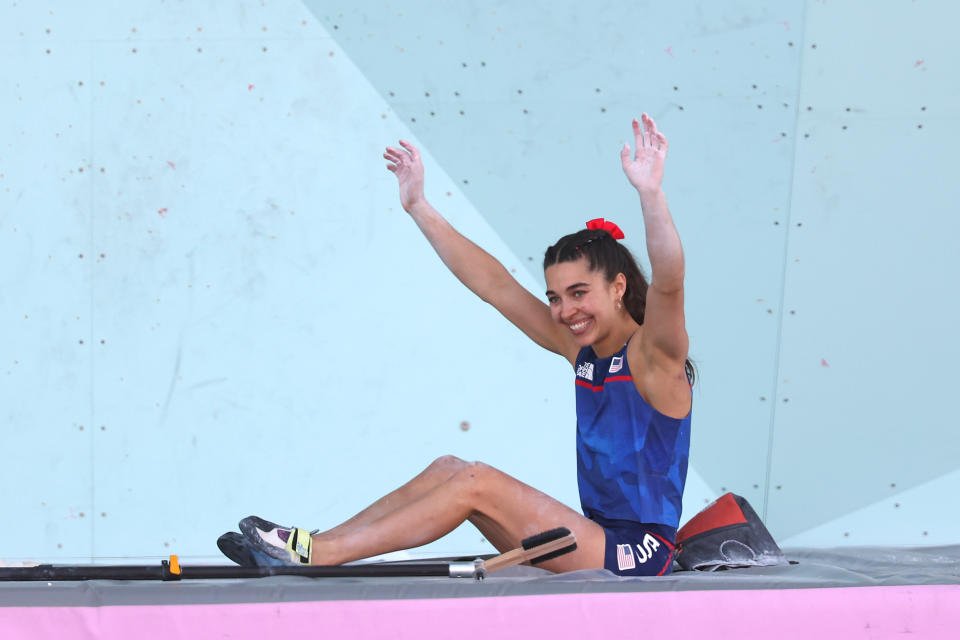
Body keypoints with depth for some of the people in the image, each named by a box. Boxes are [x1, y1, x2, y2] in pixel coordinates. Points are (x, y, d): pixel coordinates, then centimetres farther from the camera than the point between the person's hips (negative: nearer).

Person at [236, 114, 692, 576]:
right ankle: (315, 548, -2)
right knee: (448, 470, 1)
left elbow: (668, 283, -32)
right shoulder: (581, 350, 10)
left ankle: (317, 554, -15)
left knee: (478, 483, -18)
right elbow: (493, 284, 11)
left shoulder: (653, 355, -11)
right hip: (599, 544, 8)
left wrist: (650, 192, -44)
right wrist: (419, 207, 11)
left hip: (634, 559, -8)